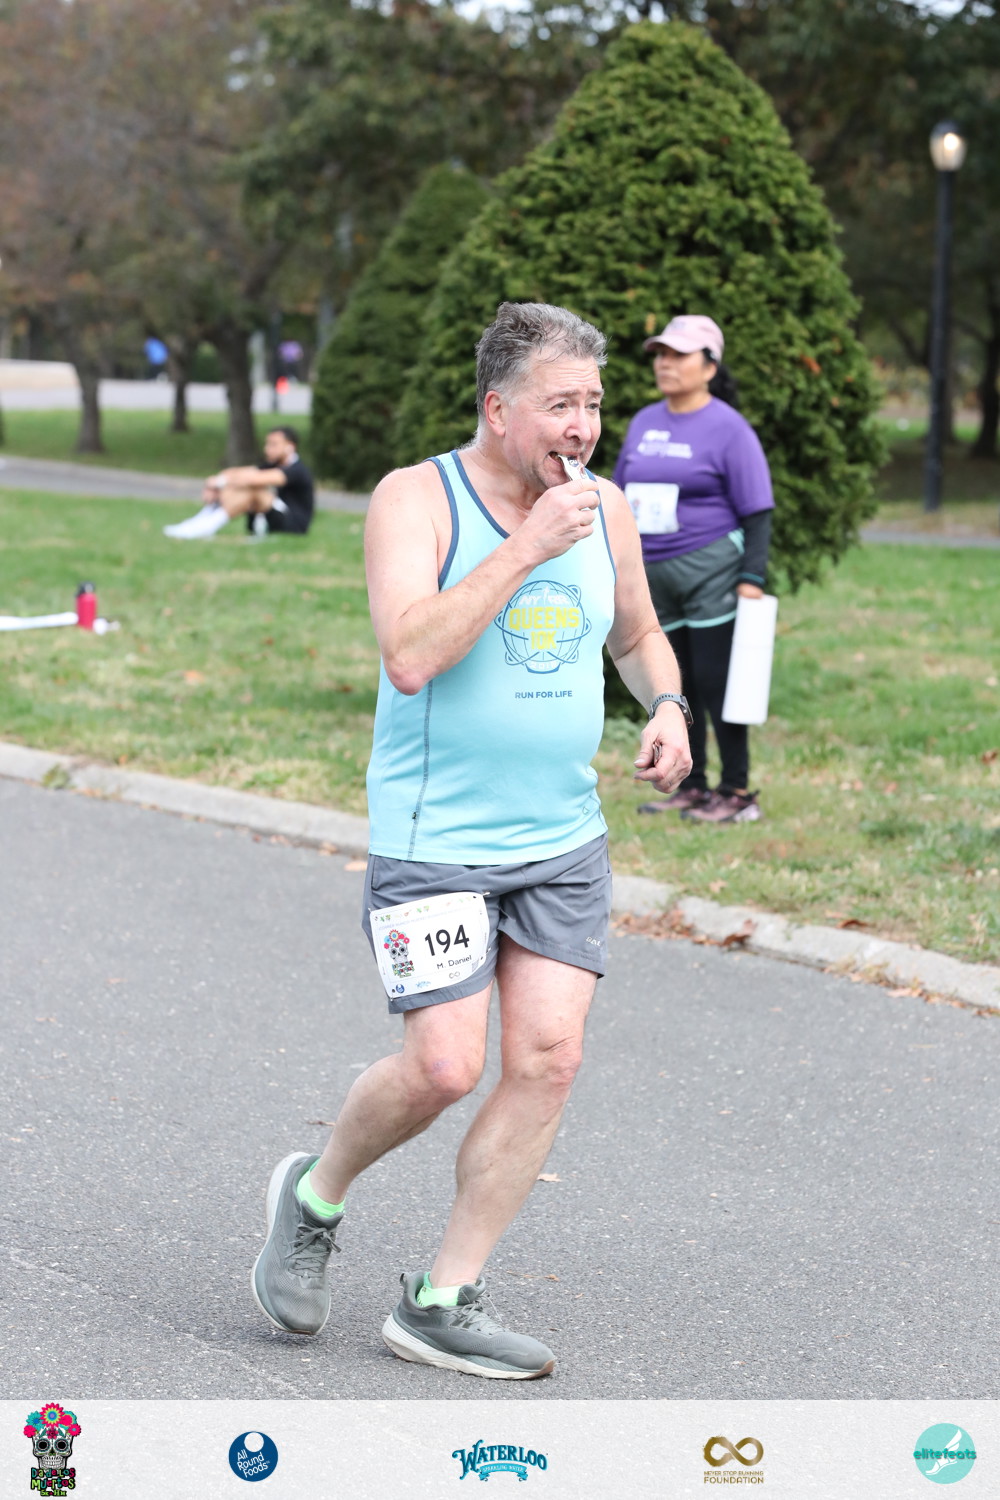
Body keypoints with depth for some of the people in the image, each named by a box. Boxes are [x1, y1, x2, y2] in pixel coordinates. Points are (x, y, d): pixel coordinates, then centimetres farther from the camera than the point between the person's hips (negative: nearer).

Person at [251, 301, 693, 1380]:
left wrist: (667, 707, 3)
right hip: (433, 840, -5)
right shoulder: (416, 500, -10)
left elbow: (638, 636, 25)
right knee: (442, 1067, -12)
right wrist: (527, 545, -25)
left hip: (565, 843, 6)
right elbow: (410, 655, -25)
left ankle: (439, 1305, 8)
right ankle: (315, 1195, 20)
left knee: (548, 1061, -3)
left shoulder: (605, 512, 7)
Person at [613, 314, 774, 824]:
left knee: (715, 682, -6)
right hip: (655, 577, 7)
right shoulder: (643, 423, 13)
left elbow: (757, 512, -8)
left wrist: (752, 578, -15)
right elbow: (622, 497, 20)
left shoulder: (728, 428, -6)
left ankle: (737, 793, 2)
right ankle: (691, 786, 18)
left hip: (710, 571, -7)